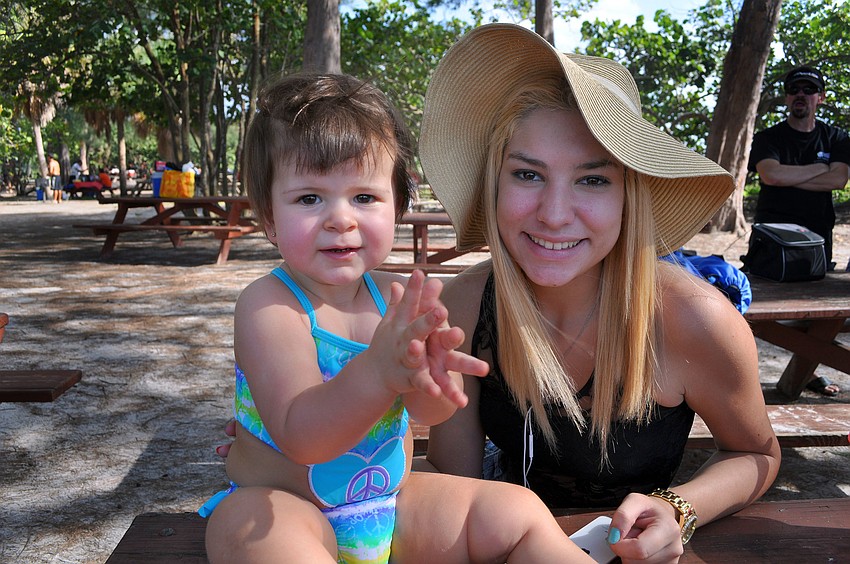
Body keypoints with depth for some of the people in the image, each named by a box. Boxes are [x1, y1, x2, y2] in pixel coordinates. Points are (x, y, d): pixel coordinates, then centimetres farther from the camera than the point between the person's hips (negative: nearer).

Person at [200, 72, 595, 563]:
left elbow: (431, 412, -15)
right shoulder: (268, 304, -19)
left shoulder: (396, 297, -5)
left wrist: (428, 377, -40)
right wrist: (378, 370, -46)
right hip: (280, 507, -4)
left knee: (520, 512, -5)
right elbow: (299, 438, -29)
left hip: (391, 502, 5)